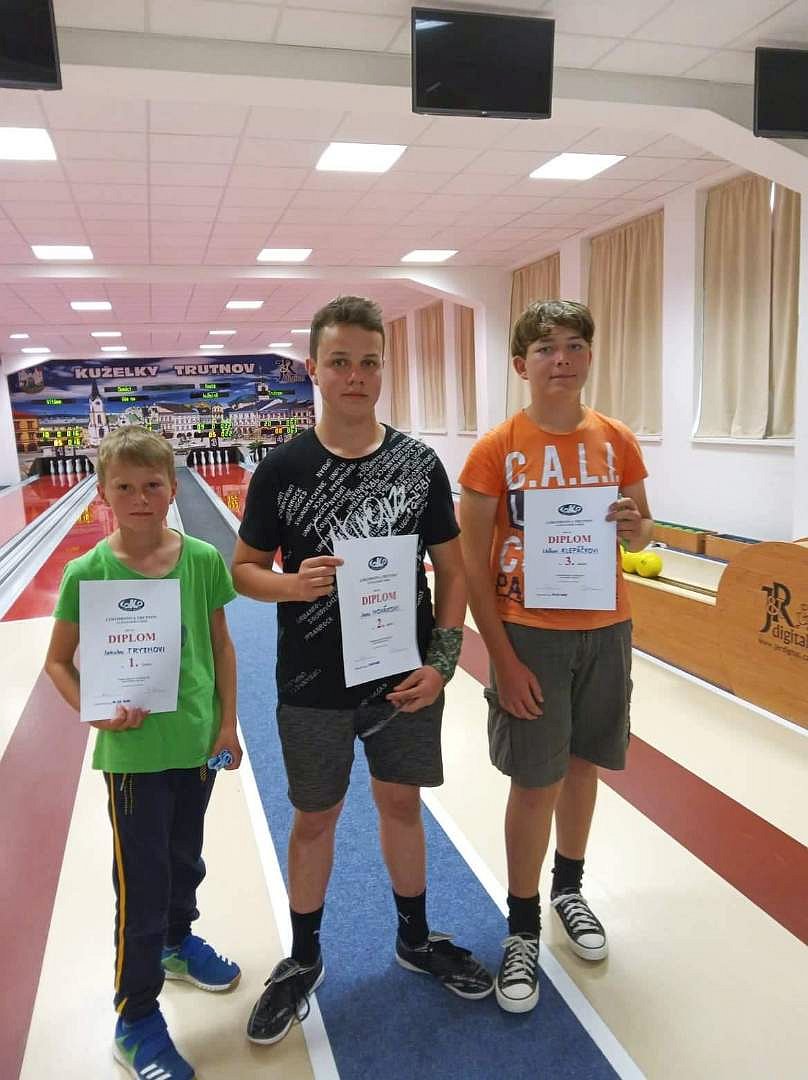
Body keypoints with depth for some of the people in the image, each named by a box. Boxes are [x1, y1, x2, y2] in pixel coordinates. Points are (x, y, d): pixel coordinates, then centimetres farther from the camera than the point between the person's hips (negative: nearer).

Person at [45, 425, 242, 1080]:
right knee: (141, 883, 8)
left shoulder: (203, 560, -8)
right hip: (133, 751, -3)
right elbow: (58, 661, -3)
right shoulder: (88, 573, -14)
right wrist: (94, 709, -19)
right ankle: (137, 1019, 29)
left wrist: (227, 723, 2)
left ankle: (178, 942, 53)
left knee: (185, 858, 24)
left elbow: (221, 646, 1)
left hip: (197, 741, 3)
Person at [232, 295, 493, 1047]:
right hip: (313, 685, -1)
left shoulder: (420, 465, -5)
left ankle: (415, 939, 43)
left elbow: (451, 570, 0)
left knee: (401, 804, 19)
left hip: (402, 677, 2)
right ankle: (303, 959, 39)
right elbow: (244, 569, -2)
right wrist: (291, 584, -23)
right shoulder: (282, 469, -8)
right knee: (315, 817, 15)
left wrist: (441, 662, -10)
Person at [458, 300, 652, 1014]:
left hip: (605, 631, 4)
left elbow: (644, 532, 11)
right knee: (535, 785, 3)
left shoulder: (616, 441, 1)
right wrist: (503, 658, -13)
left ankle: (570, 888, 42)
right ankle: (523, 931, 25)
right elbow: (472, 561, -10)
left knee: (582, 766, 17)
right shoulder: (497, 449, -10)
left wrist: (634, 527, -14)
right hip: (529, 634, -3)